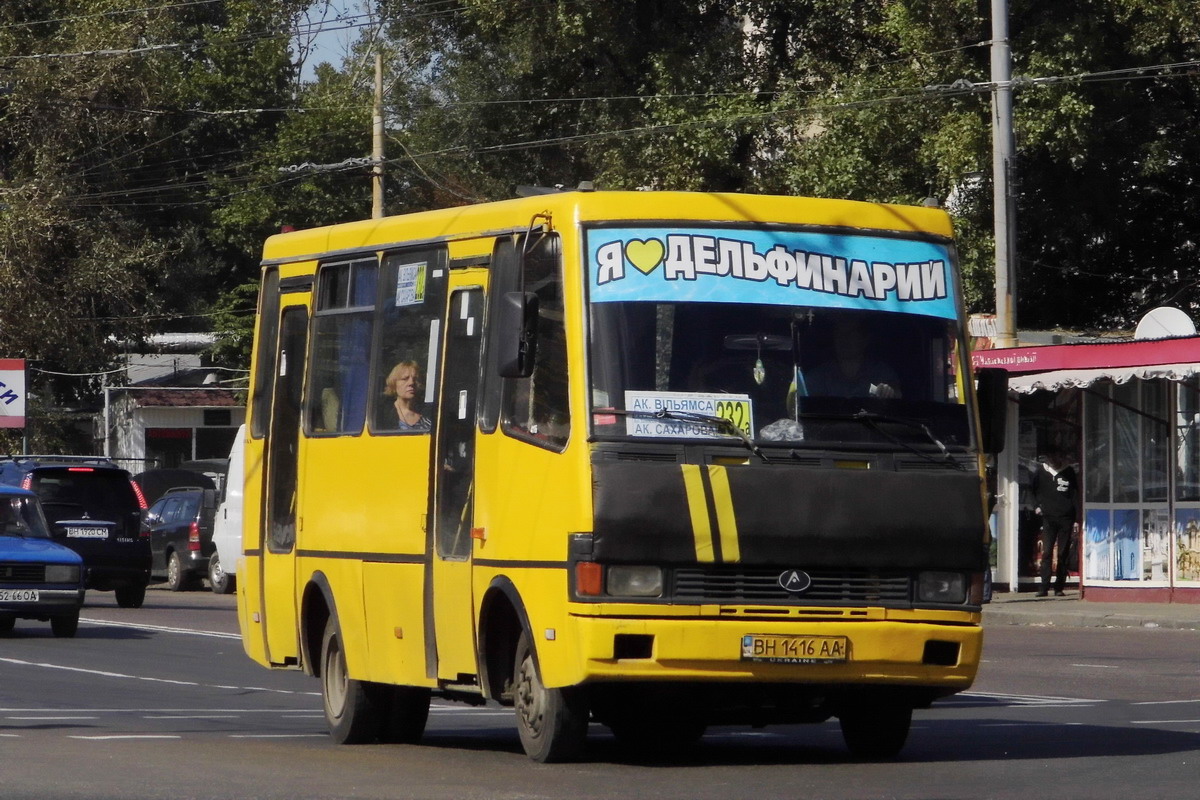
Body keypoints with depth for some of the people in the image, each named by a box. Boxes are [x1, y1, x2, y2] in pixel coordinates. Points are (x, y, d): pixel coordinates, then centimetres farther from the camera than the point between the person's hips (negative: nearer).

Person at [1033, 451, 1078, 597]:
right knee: (1047, 552, -8)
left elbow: (1076, 495, 8)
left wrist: (1076, 520, 3)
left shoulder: (1069, 472, 7)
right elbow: (1034, 492, 20)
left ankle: (1059, 587, 5)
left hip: (1066, 518, 0)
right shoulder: (1041, 473, 8)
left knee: (1063, 554, 1)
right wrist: (1036, 506, 1)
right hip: (1048, 518, 0)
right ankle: (1044, 587, -9)